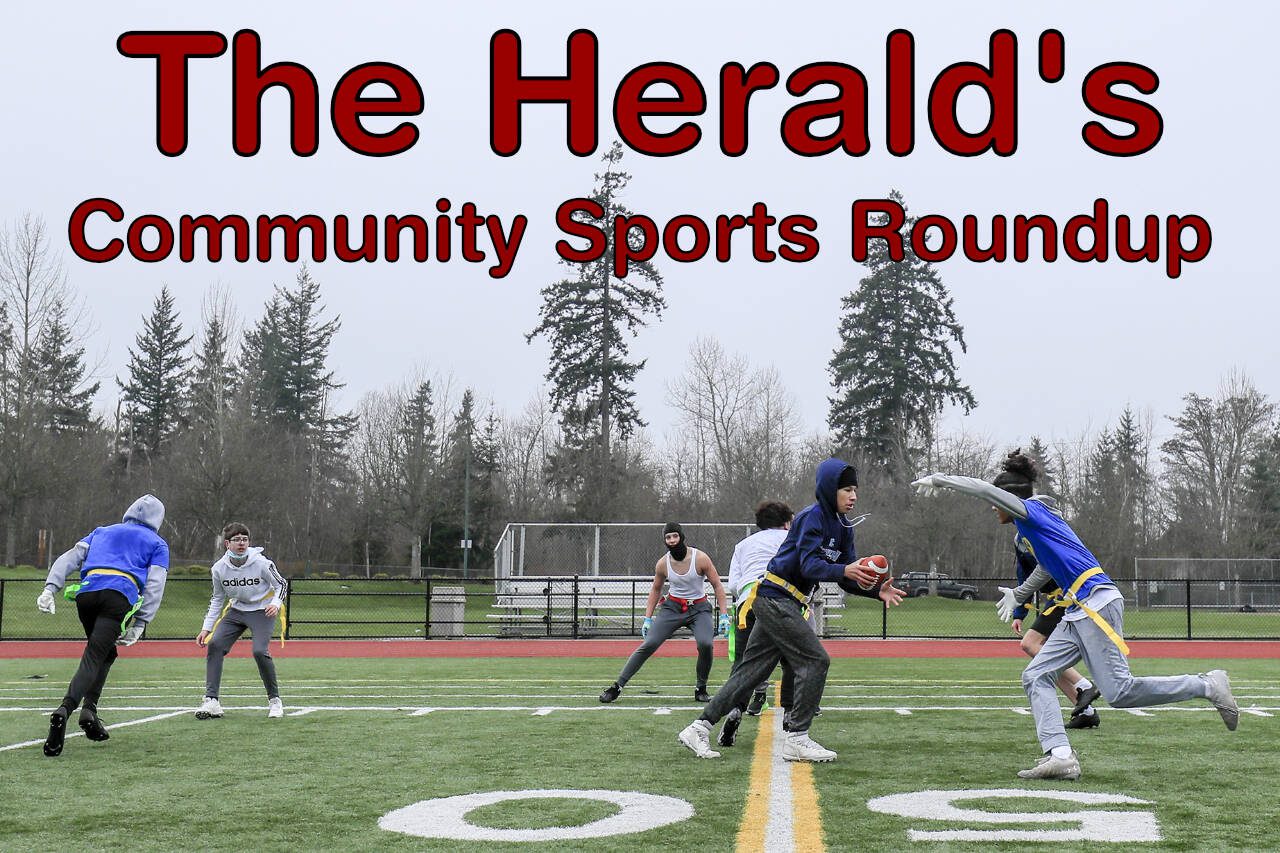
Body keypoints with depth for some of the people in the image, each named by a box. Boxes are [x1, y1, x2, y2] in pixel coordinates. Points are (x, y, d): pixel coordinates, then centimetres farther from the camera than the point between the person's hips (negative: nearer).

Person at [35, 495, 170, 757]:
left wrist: (50, 588, 7)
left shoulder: (102, 532, 33)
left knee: (105, 653, 23)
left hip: (86, 592, 4)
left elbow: (70, 558, 18)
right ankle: (65, 709, -35)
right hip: (119, 597, -4)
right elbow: (154, 585, 8)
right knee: (95, 655, -13)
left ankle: (89, 709, 7)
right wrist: (140, 624, 4)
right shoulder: (157, 544, 24)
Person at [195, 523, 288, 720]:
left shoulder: (261, 563, -19)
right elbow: (217, 598, 6)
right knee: (214, 644, -14)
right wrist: (207, 628, 3)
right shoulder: (219, 568, -8)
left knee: (260, 651, -23)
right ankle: (211, 701, -11)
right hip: (236, 610, 4)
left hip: (262, 611, -4)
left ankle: (274, 700, -2)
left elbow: (281, 585, -6)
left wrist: (276, 603, -26)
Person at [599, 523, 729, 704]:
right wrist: (647, 619, 6)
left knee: (706, 644, -27)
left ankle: (701, 689, -4)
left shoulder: (700, 558, -14)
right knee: (648, 644, -13)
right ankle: (617, 686, -6)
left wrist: (724, 616, -12)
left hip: (699, 609, -2)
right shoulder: (663, 563, -6)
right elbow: (655, 590, 11)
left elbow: (717, 586, -6)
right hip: (672, 607, 2)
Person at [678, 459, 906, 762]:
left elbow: (847, 578, 9)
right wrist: (844, 570, -40)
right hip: (774, 598, -9)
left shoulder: (843, 527, 13)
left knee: (752, 669, 8)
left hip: (783, 604, 9)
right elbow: (809, 564, -25)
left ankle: (699, 728, 10)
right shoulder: (812, 516, -14)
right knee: (815, 660, -11)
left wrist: (876, 590, -8)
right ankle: (796, 738, -6)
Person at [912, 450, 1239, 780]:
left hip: (1097, 604, -10)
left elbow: (985, 489, -17)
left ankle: (1208, 685, 1)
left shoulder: (1031, 510, -3)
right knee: (1035, 677, 1)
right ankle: (1060, 756, -10)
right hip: (1077, 613, 10)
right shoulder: (1034, 524, 22)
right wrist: (1018, 594, 52)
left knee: (1119, 692, -13)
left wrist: (940, 479, -8)